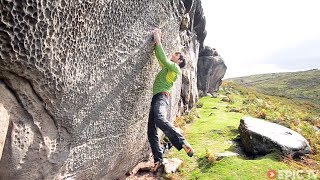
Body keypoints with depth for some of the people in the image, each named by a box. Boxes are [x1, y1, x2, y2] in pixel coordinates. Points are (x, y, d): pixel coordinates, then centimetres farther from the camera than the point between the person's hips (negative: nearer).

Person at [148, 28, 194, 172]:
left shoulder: (176, 68, 4)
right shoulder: (167, 67, 26)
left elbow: (163, 59, -7)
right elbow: (160, 58, 31)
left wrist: (158, 42, 0)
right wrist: (156, 41, 25)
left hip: (162, 96, -8)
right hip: (156, 98, 8)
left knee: (160, 120, -38)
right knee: (151, 132, 2)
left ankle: (183, 143, -32)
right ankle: (158, 160, 6)